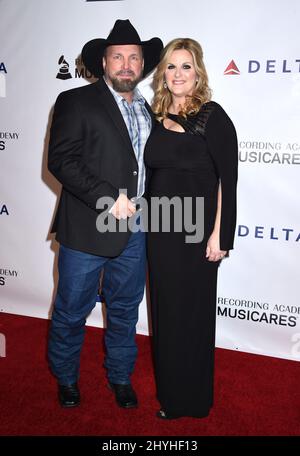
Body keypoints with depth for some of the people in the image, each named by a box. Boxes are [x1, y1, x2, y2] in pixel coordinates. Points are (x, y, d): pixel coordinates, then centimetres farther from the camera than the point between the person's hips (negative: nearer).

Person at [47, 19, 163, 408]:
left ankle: (121, 377, 37)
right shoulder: (76, 102, -4)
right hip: (87, 229, -4)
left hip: (134, 231, 5)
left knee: (125, 311, 16)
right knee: (71, 312, 10)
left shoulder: (149, 111, 14)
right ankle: (66, 379, 34)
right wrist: (109, 198, -20)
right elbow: (60, 160, -14)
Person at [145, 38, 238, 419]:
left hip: (196, 232, -5)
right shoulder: (157, 118, 8)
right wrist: (147, 223, 8)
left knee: (192, 313, 7)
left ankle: (192, 400, 27)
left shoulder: (212, 116, -8)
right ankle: (168, 391, 35)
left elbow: (227, 178, -11)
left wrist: (219, 234, -16)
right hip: (160, 230, 6)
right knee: (165, 311, 15)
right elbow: (152, 174, 12)